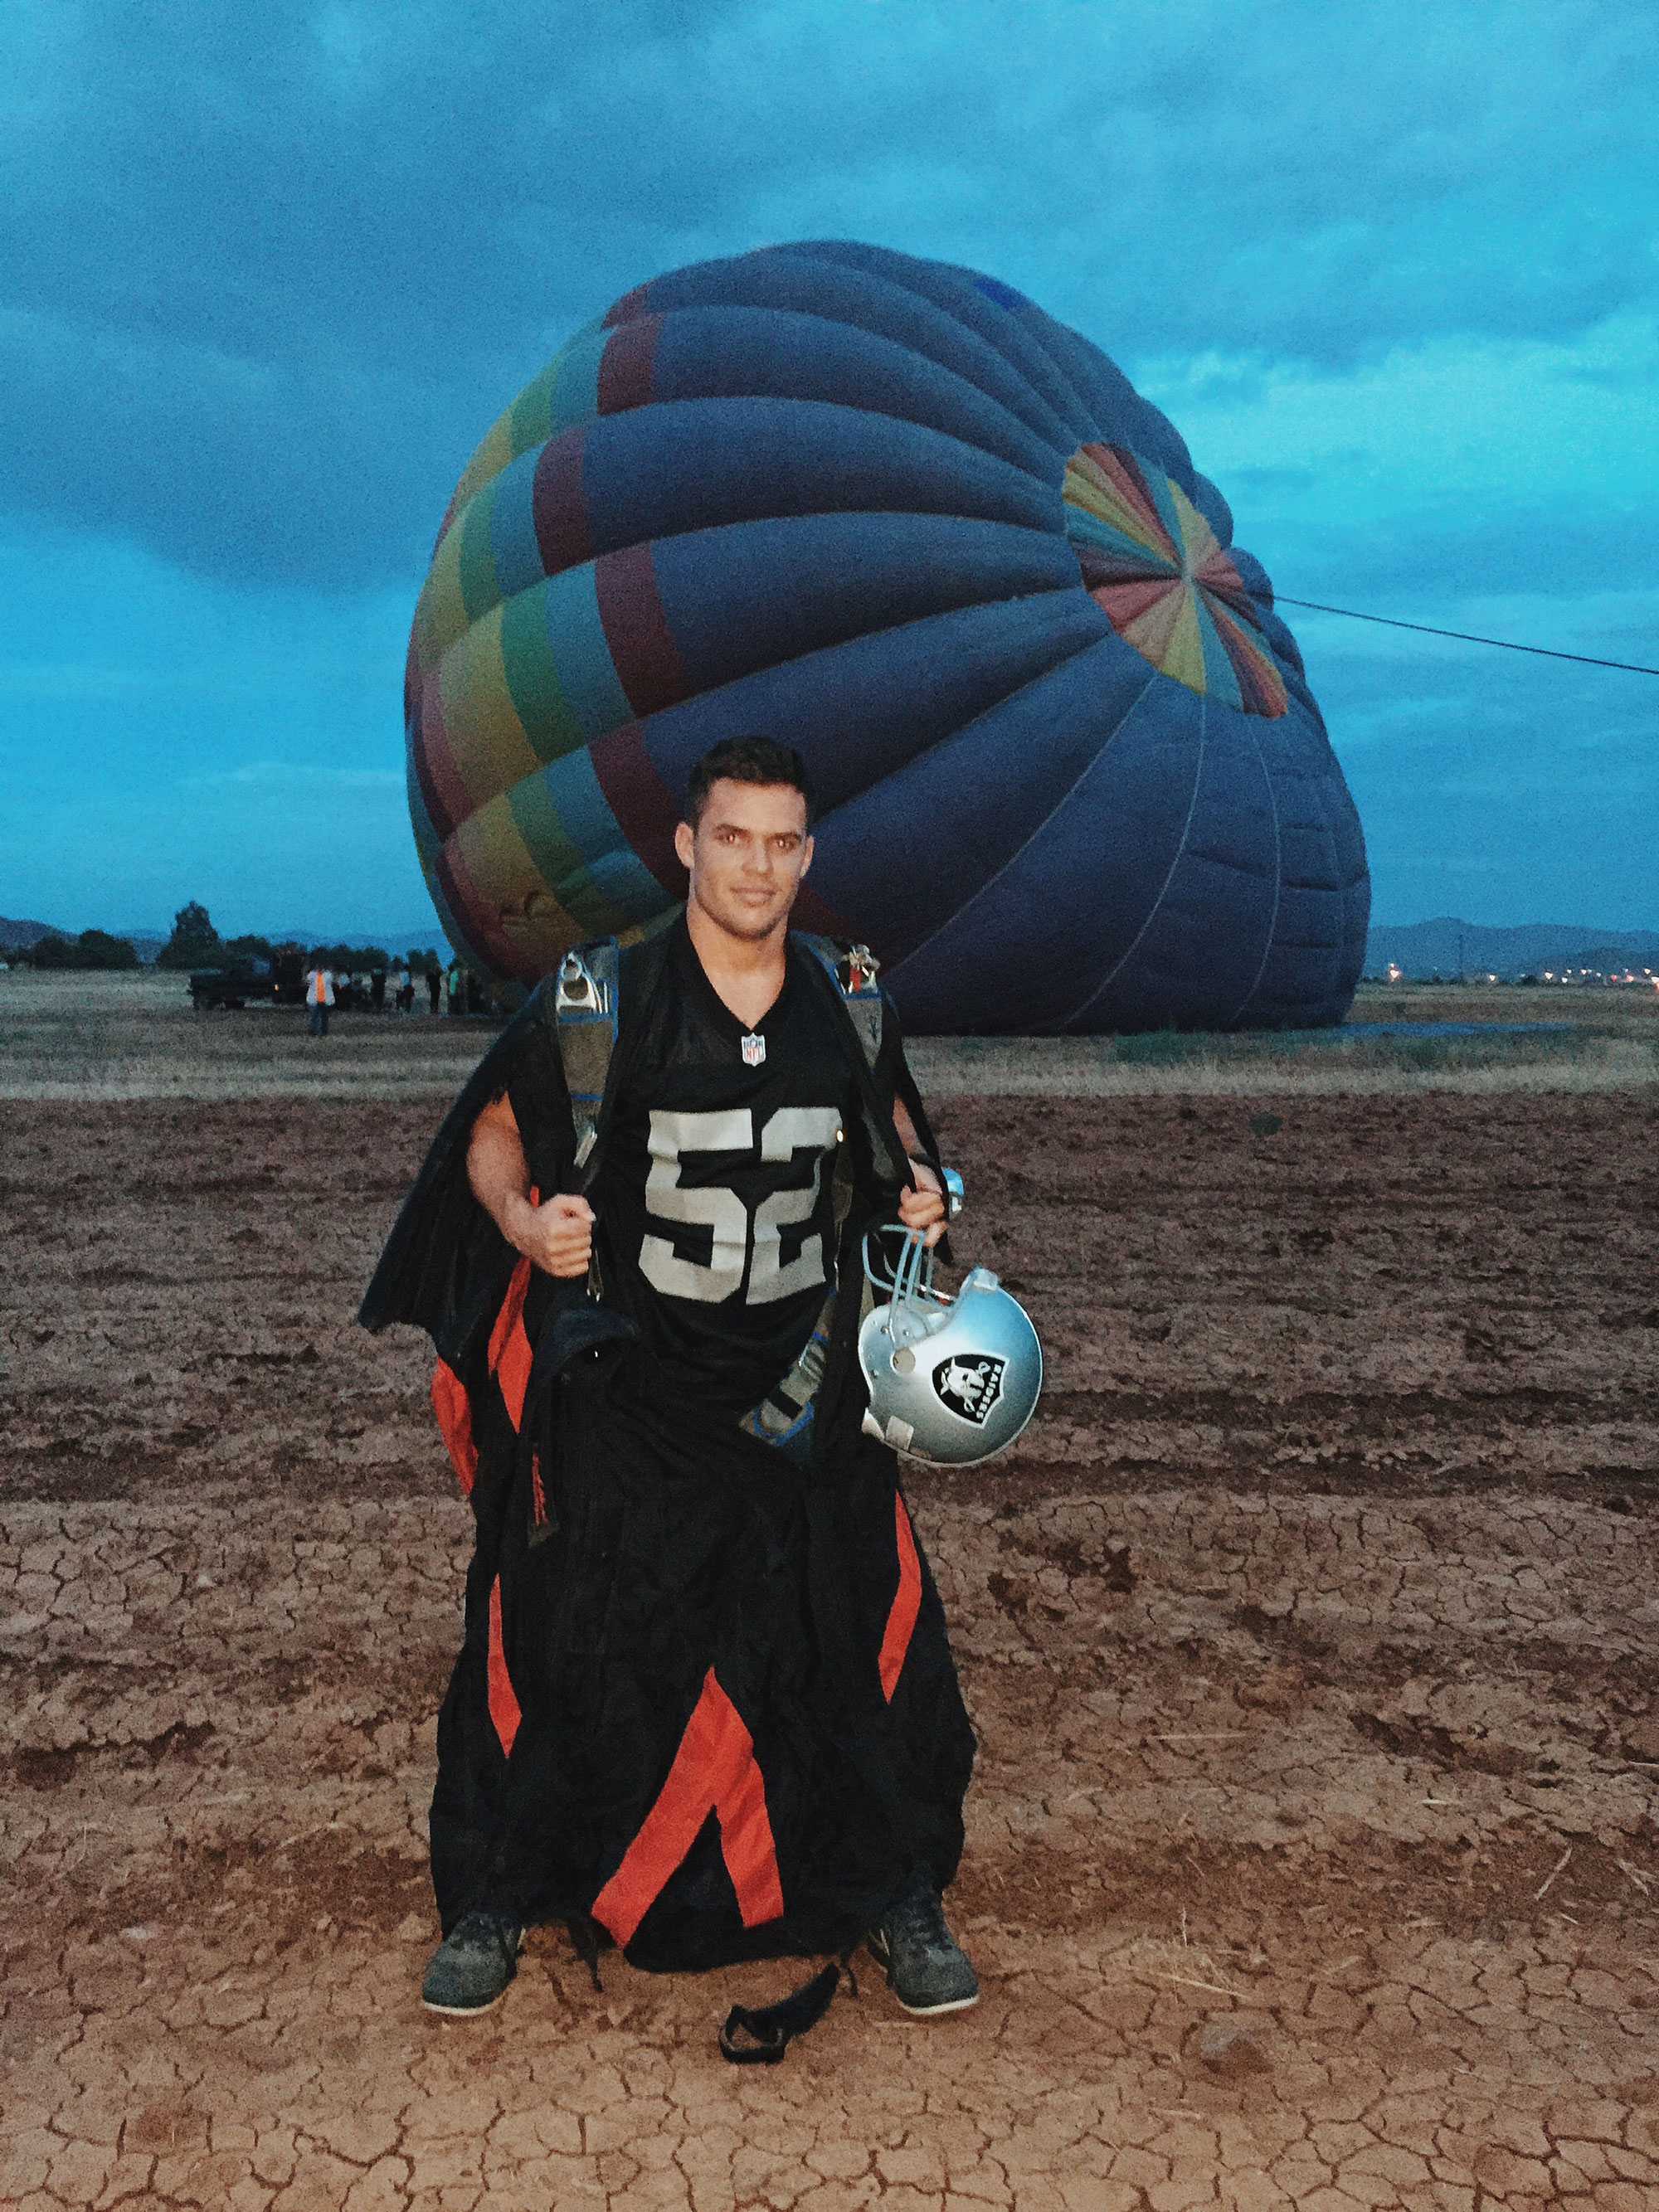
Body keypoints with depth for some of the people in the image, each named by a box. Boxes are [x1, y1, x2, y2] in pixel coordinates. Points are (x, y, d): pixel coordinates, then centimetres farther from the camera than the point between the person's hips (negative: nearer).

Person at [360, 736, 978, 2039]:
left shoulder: (850, 1002, -1)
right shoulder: (598, 1001, -10)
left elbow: (891, 1117, 18)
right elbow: (494, 1131, 0)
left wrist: (917, 1183, -4)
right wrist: (525, 1223, -20)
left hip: (803, 1383, 2)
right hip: (624, 1383, -2)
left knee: (861, 1633, 6)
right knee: (564, 1634, 7)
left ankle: (900, 1901, 29)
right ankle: (497, 1902, 30)